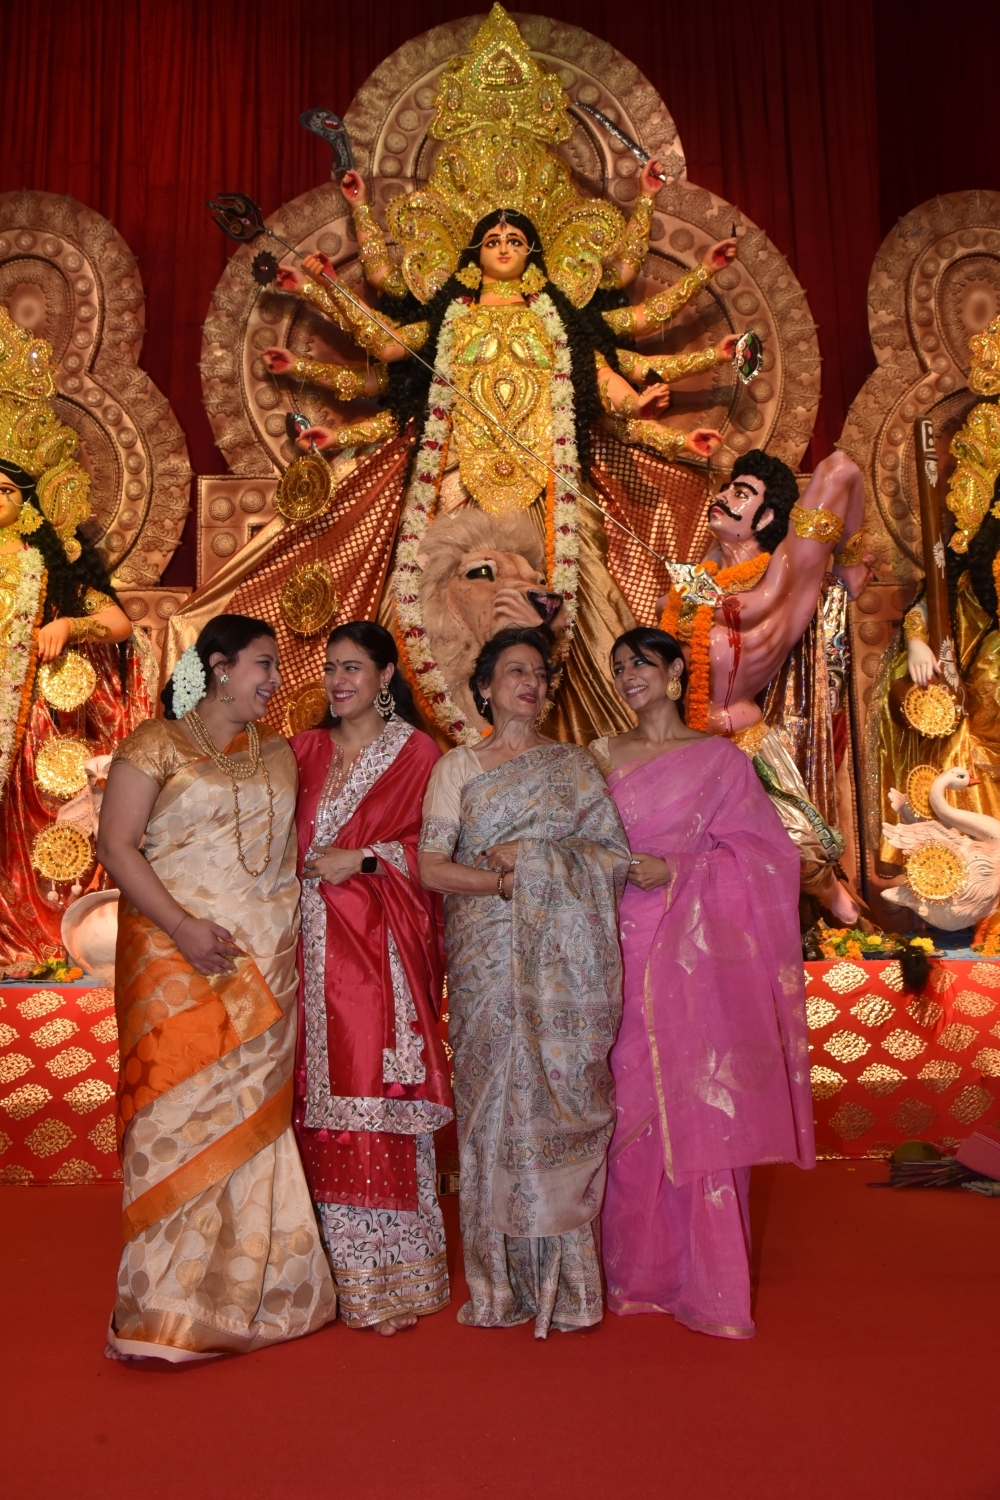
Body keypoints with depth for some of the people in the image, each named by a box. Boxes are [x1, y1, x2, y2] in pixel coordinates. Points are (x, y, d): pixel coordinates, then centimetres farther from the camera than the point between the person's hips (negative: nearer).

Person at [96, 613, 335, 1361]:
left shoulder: (278, 755, 15)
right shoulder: (156, 745, 0)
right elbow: (116, 846, -7)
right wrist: (184, 927, -17)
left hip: (266, 962, 4)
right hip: (177, 957, -4)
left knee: (254, 1114, 6)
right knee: (180, 1111, -5)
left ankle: (251, 1293, 19)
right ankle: (169, 1309, 8)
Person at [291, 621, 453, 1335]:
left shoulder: (416, 752, 1)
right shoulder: (306, 751, 14)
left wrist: (362, 858, -12)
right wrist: (308, 864, -2)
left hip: (382, 949, -4)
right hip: (317, 948, 4)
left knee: (381, 1105, -3)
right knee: (325, 1104, 6)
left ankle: (397, 1280, 11)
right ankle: (346, 1275, 19)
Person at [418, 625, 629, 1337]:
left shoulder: (575, 764, 12)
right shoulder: (457, 767, 10)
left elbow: (615, 853, 2)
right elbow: (431, 867, 0)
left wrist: (533, 859, -9)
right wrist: (504, 880, -12)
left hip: (563, 959, 0)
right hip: (487, 956, 0)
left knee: (562, 1098, -2)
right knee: (494, 1098, -1)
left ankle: (566, 1282, 9)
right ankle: (501, 1284, 11)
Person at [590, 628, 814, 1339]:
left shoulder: (720, 758, 4)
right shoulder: (604, 755, 14)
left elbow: (760, 852, -2)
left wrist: (674, 869, -11)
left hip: (697, 952, -3)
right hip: (625, 950, 3)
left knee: (700, 1111, -3)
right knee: (631, 1107, 4)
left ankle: (708, 1285, 10)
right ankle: (641, 1273, 19)